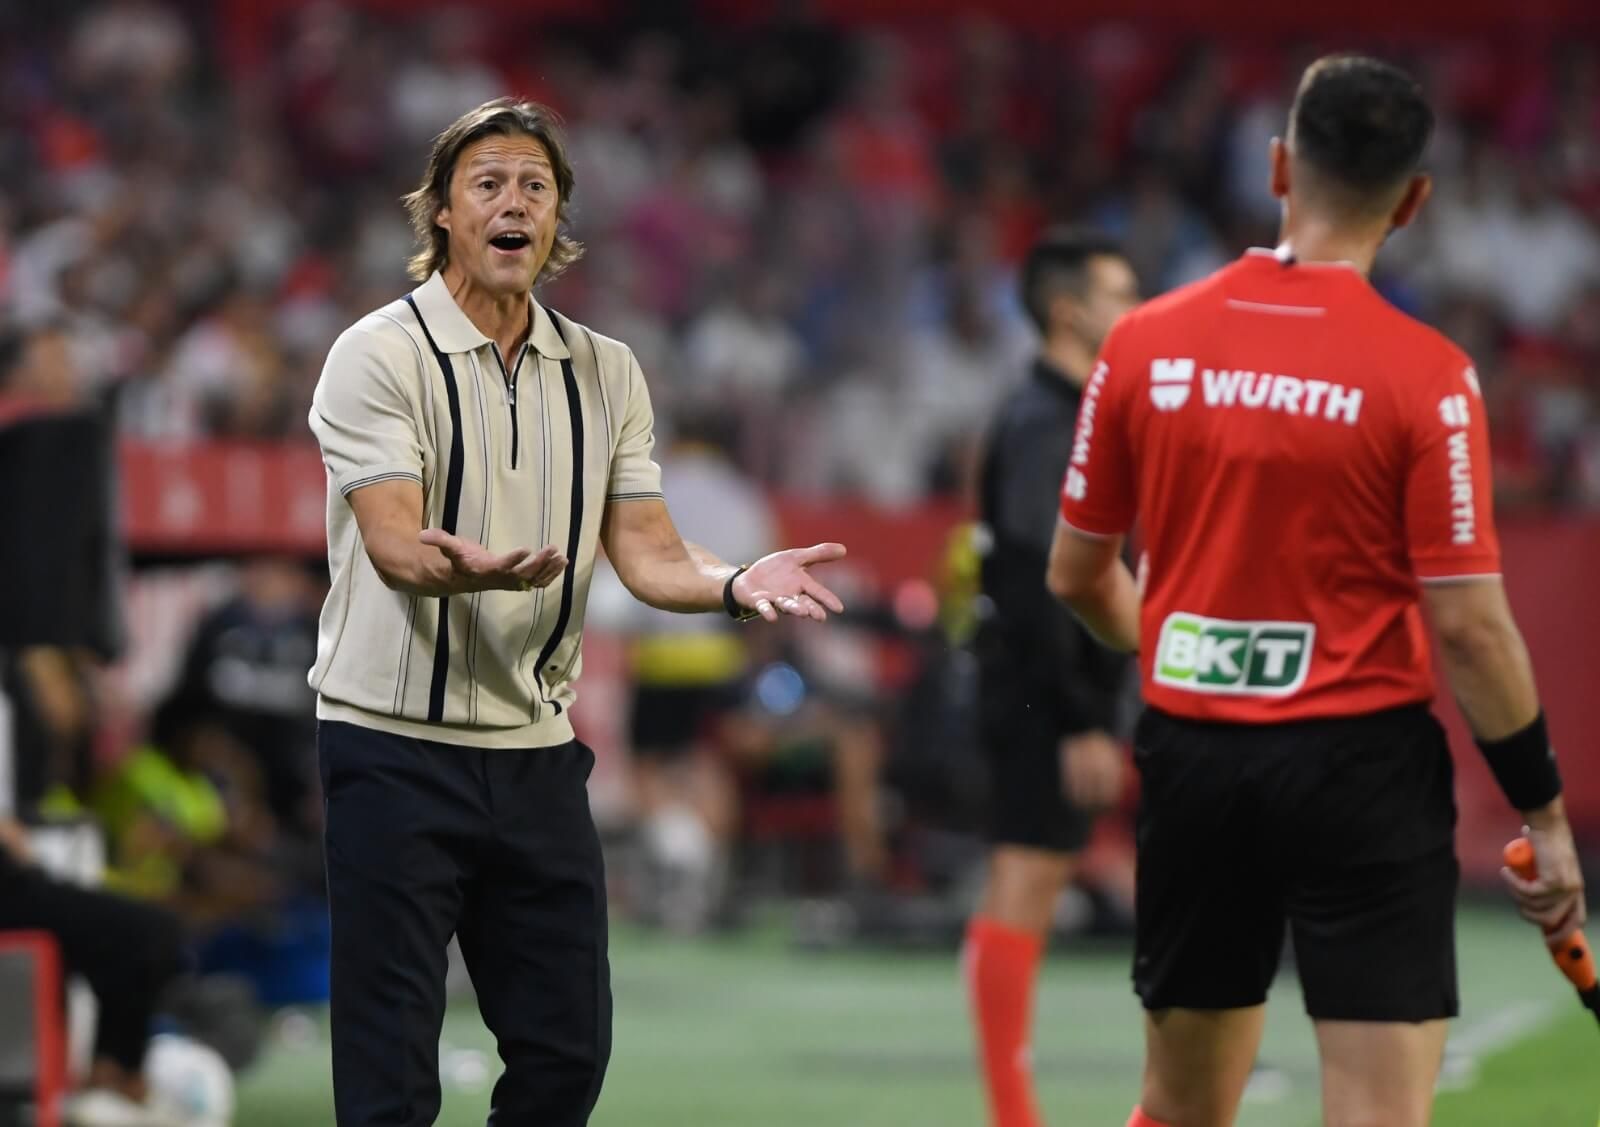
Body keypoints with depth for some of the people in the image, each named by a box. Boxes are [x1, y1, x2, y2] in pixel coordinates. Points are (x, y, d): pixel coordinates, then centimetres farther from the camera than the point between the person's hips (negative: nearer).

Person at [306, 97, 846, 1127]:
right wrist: (471, 567, -42)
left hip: (538, 753, 5)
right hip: (397, 744, -5)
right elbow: (395, 544, -19)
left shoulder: (608, 373, 10)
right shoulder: (379, 356, -7)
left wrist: (734, 583, -17)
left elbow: (646, 553, 5)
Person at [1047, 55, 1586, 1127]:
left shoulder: (1145, 344, 0)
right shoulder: (1424, 375, -12)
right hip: (1359, 762, -4)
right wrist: (1543, 811, -2)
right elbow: (1468, 624, -12)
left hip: (1192, 757, 4)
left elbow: (1075, 573, 9)